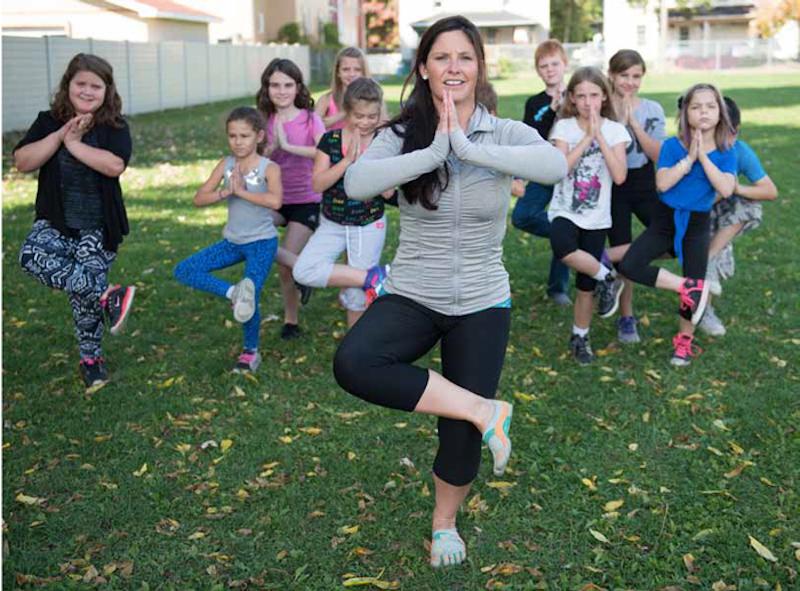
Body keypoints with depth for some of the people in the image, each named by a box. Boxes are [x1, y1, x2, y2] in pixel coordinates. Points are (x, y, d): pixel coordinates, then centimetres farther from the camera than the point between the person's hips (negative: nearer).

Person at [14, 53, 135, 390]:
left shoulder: (115, 127, -3)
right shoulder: (48, 122, 4)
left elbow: (115, 165, -23)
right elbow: (21, 162, -8)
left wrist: (74, 143, -17)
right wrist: (61, 134, -15)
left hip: (98, 228, -2)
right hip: (55, 223, 2)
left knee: (84, 291, -7)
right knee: (32, 256, -28)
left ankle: (91, 358, 15)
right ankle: (110, 296, -26)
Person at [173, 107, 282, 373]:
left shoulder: (269, 168, -11)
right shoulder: (226, 164, 1)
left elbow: (275, 201, -32)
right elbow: (199, 199, -4)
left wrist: (241, 191, -24)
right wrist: (225, 192, -19)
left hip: (262, 242, -5)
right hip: (232, 241, 5)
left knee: (251, 299, -9)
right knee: (184, 271, -7)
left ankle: (251, 351, 15)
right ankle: (233, 293, -12)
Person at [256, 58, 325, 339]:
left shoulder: (310, 119, -7)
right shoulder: (266, 121, 3)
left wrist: (288, 146, -28)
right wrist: (272, 146, -19)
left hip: (306, 201, -4)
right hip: (275, 199, 4)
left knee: (286, 266, -11)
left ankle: (291, 320, 18)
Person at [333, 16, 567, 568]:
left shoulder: (504, 133, -7)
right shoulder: (404, 134, -5)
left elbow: (556, 164, -29)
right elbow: (357, 183, -24)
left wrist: (468, 148, -29)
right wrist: (434, 151, -27)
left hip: (482, 304, 0)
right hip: (412, 297, 0)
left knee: (462, 431, 7)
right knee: (353, 364, -30)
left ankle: (445, 522, 39)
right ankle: (483, 409, -14)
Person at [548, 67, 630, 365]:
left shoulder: (615, 130, -1)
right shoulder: (564, 127, -3)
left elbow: (619, 176, -15)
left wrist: (600, 136, -18)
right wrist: (587, 137, -19)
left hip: (597, 217, 1)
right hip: (565, 211, -1)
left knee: (586, 284, 5)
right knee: (564, 249, -35)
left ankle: (580, 337, 25)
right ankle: (607, 278, -9)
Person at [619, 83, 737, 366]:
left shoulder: (725, 151, -4)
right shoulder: (672, 146, -6)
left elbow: (726, 190, -19)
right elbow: (662, 183, -19)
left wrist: (703, 156, -20)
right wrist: (689, 157, -22)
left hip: (697, 224, 0)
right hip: (664, 220, 0)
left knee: (695, 285, 4)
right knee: (629, 266, -19)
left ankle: (685, 340, 28)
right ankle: (687, 288, -5)